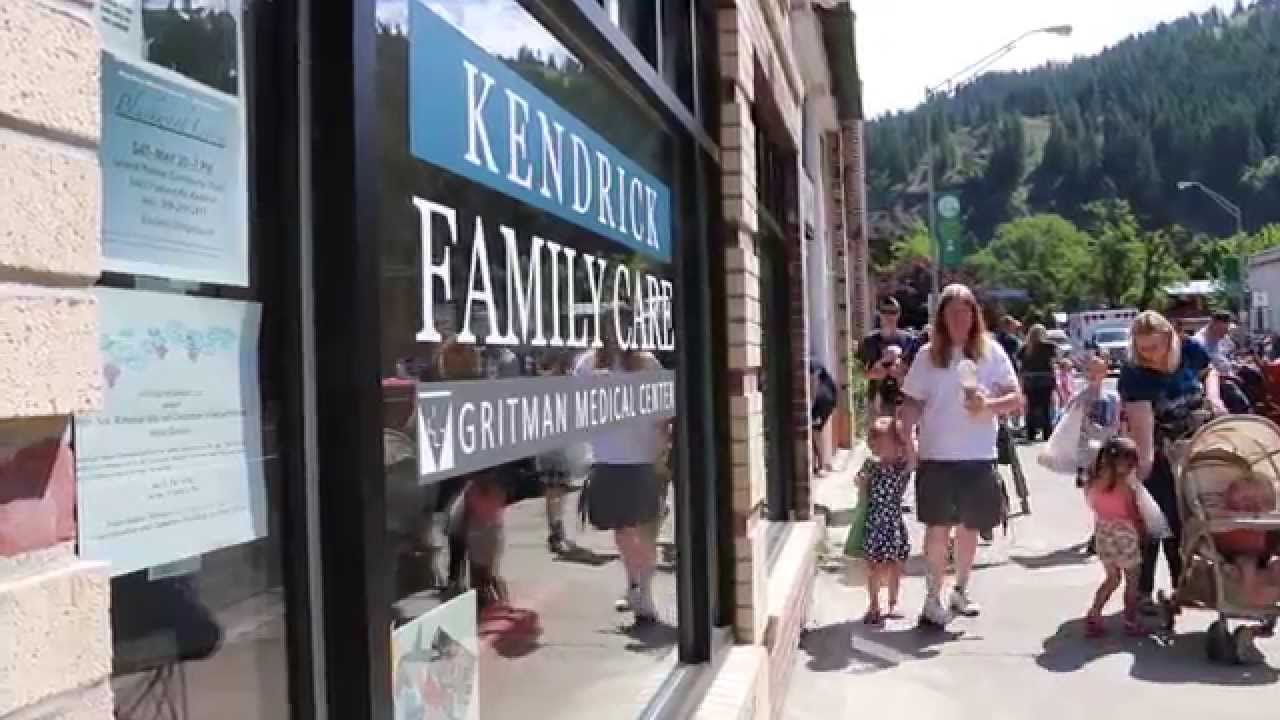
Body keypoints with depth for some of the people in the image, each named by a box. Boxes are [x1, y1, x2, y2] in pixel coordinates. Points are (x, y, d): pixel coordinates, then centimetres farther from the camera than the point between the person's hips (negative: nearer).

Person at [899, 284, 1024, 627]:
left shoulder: (991, 351, 1)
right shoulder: (929, 355, 1)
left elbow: (1016, 398, -1)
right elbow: (912, 403, 2)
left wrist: (989, 405, -20)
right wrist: (908, 440, -12)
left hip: (979, 456, 1)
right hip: (936, 456, -1)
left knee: (969, 527, 13)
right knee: (938, 526, -4)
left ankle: (960, 590, 31)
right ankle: (932, 599, 3)